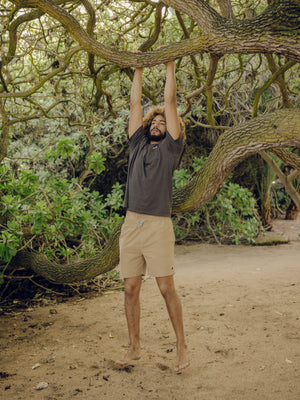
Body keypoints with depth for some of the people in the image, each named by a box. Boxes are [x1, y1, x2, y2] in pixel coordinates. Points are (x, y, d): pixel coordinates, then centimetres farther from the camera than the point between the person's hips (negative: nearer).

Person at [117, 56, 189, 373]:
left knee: (166, 288, -3)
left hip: (158, 226, -4)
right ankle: (134, 347, 19)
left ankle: (181, 346, 10)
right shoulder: (138, 145, 18)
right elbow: (135, 104, 19)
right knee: (130, 288, 6)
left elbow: (170, 102, 5)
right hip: (130, 225, 4)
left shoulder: (170, 148, 7)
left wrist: (170, 67, 10)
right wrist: (138, 70, 23)